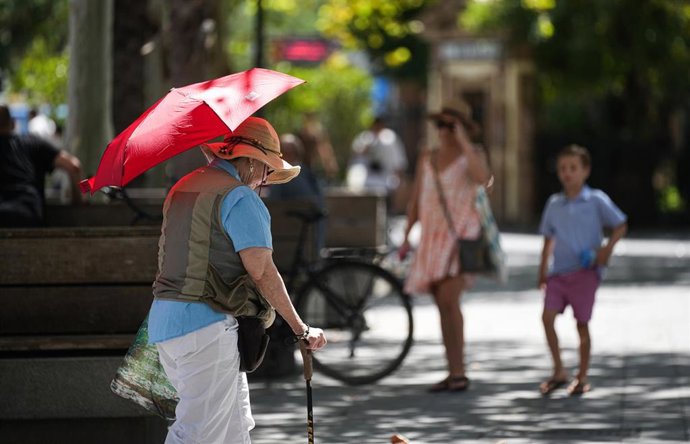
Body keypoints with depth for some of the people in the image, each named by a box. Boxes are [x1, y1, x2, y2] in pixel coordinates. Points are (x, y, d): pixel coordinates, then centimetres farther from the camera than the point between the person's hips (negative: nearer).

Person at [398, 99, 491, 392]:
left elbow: (482, 178, -26)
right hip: (433, 236, 6)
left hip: (461, 235, -6)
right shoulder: (427, 159, 13)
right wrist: (406, 238, 8)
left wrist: (464, 141, -21)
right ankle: (453, 373, 11)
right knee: (444, 305, 6)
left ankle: (459, 372, -17)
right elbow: (415, 201, 16)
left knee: (448, 299, -21)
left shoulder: (473, 154, -3)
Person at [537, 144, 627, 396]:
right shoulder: (554, 204, 10)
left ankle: (582, 378, 12)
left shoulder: (596, 201, -2)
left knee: (582, 323, -1)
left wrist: (607, 248, -12)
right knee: (547, 316, -12)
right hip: (559, 272, 3)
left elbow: (621, 226, 3)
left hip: (585, 271, -3)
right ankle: (559, 371, 0)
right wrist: (543, 270, 14)